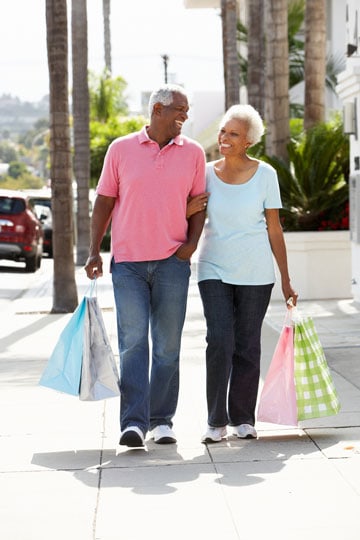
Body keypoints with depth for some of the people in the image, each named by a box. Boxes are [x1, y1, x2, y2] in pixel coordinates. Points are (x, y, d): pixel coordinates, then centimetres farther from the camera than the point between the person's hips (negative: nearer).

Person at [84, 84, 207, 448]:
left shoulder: (193, 153, 7)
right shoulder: (120, 149, 4)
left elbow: (198, 202, 12)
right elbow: (104, 202, 7)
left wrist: (192, 241, -4)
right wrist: (94, 251, 1)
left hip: (172, 261, 1)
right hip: (127, 261, -1)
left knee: (167, 345, 5)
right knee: (133, 341, -7)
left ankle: (162, 420, 14)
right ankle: (133, 422, -8)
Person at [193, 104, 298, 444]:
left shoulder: (264, 174, -2)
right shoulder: (206, 173, 2)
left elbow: (274, 230, 1)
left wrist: (286, 281, 2)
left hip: (255, 273, 0)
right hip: (214, 270, 1)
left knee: (247, 346, 4)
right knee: (219, 342, -10)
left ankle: (243, 418, 17)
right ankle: (216, 421, -2)